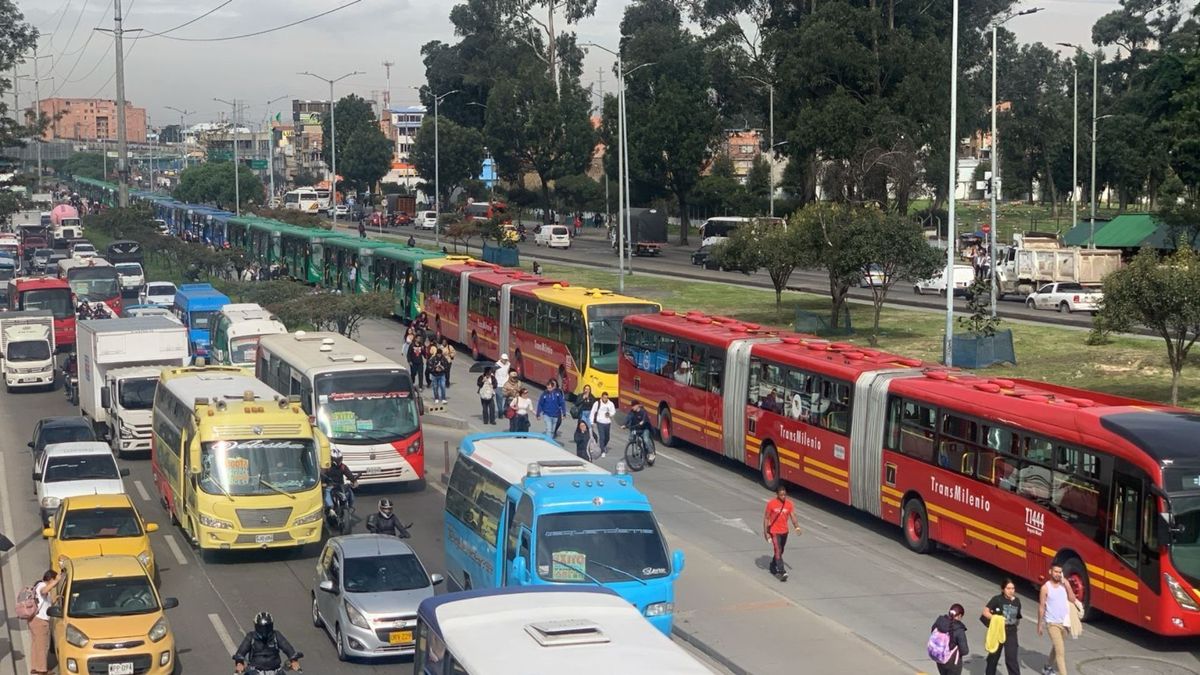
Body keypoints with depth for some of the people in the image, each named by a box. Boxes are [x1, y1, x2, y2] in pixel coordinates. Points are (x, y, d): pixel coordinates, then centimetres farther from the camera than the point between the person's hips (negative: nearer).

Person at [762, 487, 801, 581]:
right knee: (778, 551, -13)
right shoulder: (771, 504, -12)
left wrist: (797, 527, -22)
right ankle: (782, 572, -17)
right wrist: (765, 532, -8)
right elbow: (766, 518, -6)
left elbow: (792, 516, -5)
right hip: (774, 532, -5)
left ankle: (773, 567, 37)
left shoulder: (789, 504, -2)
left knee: (780, 551, 17)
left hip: (784, 531, 5)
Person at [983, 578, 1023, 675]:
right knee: (994, 655, 15)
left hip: (1011, 633, 2)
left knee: (1012, 658, -6)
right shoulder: (997, 600, -10)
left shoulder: (1017, 601, 3)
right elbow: (985, 612, -13)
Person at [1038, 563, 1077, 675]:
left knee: (1056, 647, 23)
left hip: (1064, 622, 6)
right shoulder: (1045, 588, -11)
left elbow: (1073, 600, -5)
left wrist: (1068, 586, -16)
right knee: (1060, 651, -14)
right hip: (1052, 623, -6)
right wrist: (1040, 624, -4)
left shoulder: (1064, 585, 1)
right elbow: (1041, 607, -7)